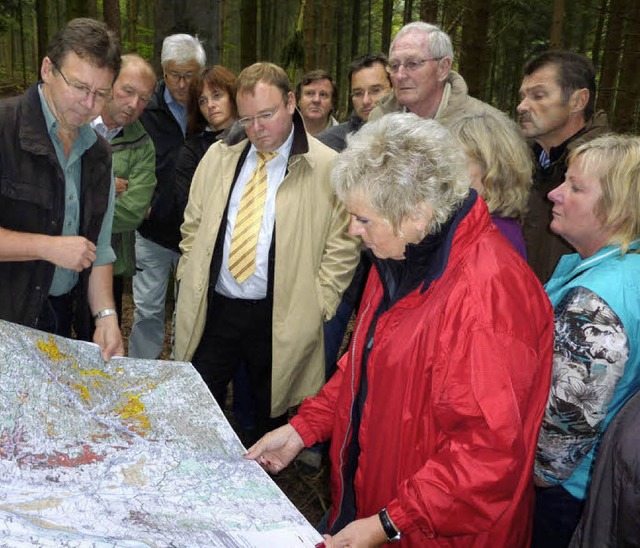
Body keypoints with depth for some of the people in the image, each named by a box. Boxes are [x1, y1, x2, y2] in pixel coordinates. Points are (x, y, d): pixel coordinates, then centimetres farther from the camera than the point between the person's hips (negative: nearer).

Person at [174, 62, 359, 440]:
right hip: (212, 310, 4)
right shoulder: (219, 156, 7)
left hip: (280, 321, -3)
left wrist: (315, 306, -9)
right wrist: (192, 278, 7)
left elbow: (343, 248, -5)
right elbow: (194, 225, 15)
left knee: (271, 416, 15)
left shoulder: (328, 167, -7)